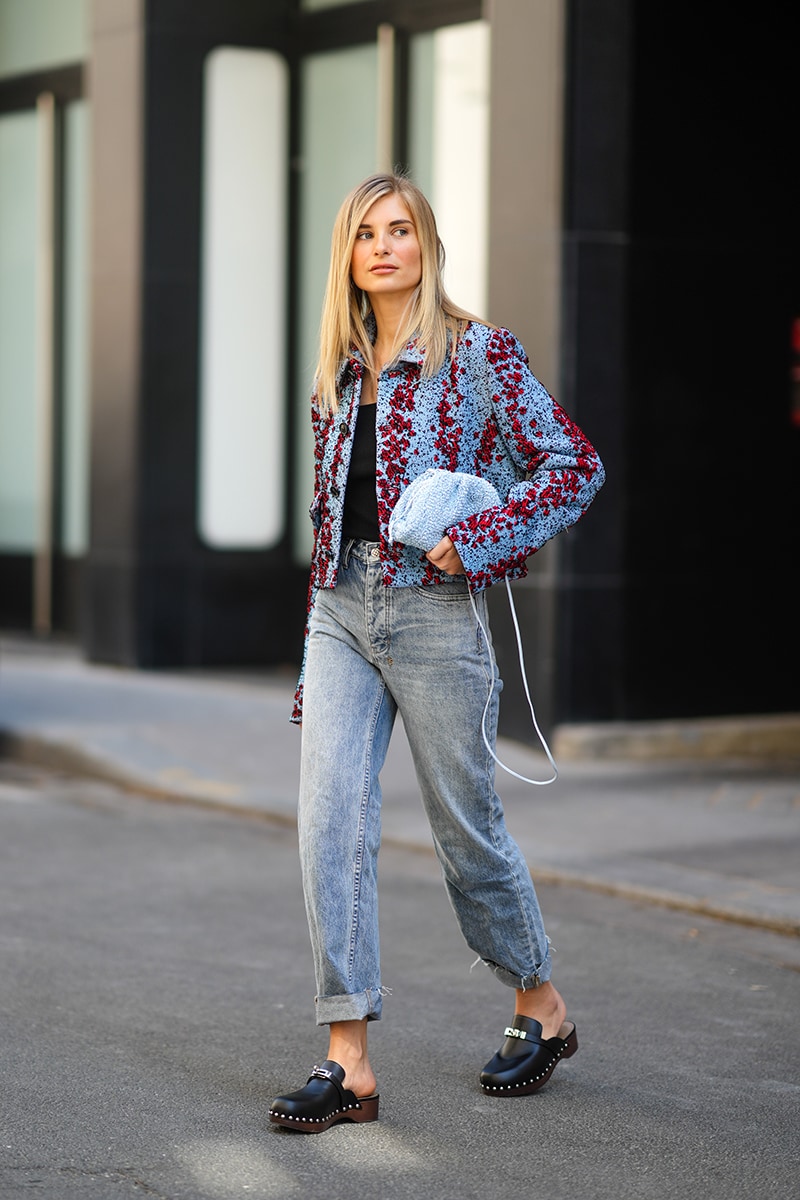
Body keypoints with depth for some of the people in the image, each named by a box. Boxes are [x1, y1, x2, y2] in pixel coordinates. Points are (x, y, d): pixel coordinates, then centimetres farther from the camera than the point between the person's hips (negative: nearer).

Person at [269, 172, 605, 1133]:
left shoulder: (478, 352, -4)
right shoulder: (342, 370, 13)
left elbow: (575, 466, -5)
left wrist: (475, 540, -15)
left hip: (433, 610, -5)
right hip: (340, 609, 5)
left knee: (466, 826, 6)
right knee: (329, 818, -9)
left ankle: (540, 1005, 30)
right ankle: (349, 1062, -8)